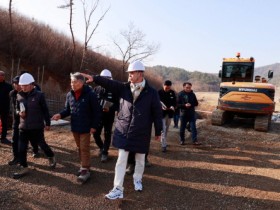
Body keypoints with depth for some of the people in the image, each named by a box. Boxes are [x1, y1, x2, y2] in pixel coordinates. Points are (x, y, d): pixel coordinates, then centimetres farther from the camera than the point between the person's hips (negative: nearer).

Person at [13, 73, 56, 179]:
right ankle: (23, 167, 19)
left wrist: (47, 123, -3)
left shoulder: (39, 95, -11)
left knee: (42, 144, 11)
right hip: (23, 126, 4)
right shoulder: (19, 95, 2)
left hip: (37, 126, -4)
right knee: (21, 148, 4)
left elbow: (45, 110, -5)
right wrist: (19, 113, -7)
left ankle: (51, 157, 38)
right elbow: (17, 108, 16)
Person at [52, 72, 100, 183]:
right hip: (74, 127, 6)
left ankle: (85, 170, 6)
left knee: (84, 148, -2)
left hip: (86, 127, -6)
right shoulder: (70, 94, 3)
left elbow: (96, 111, -12)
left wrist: (94, 126, -14)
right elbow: (67, 109, 9)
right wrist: (60, 115, -12)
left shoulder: (90, 94, -14)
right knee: (79, 148, 16)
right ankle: (84, 166, 30)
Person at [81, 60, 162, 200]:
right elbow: (109, 83, -11)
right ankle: (118, 189, 12)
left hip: (141, 133, -1)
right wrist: (94, 78, -26)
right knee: (121, 160, 4)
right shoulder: (123, 88, 1)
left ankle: (137, 179, 41)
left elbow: (157, 112, -4)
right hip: (123, 131, 2)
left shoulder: (151, 92, -8)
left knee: (140, 159, 16)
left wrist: (158, 131, 0)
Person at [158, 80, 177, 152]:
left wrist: (173, 106, -15)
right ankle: (164, 145, -3)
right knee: (163, 129, -6)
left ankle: (164, 142, 34)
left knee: (166, 129, 17)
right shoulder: (159, 92, -9)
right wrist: (161, 106, -29)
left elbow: (175, 101, 6)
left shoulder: (172, 92, 3)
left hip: (170, 113, 5)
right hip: (162, 113, -4)